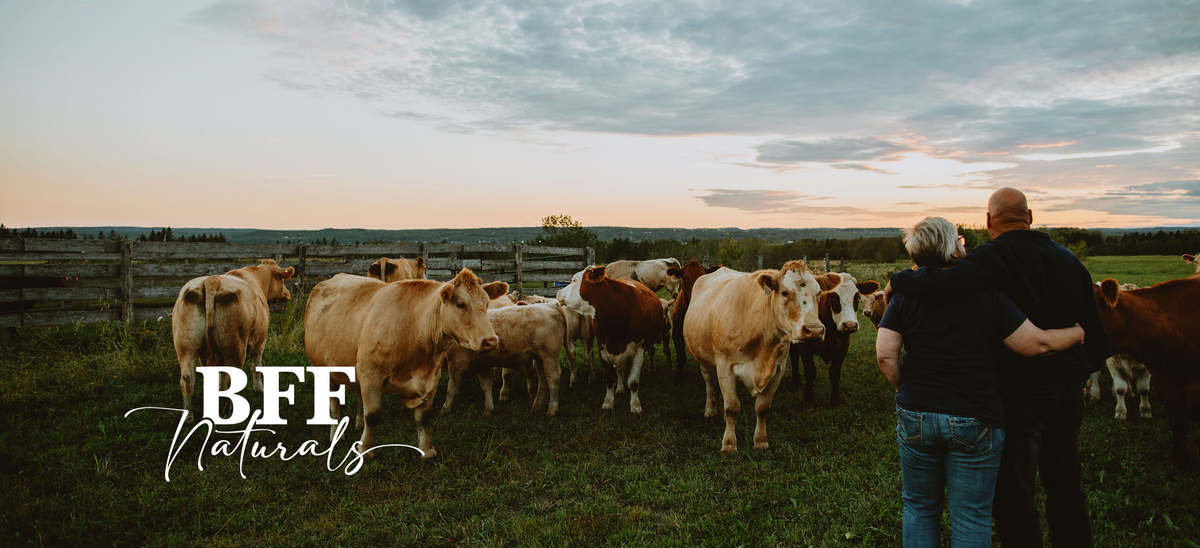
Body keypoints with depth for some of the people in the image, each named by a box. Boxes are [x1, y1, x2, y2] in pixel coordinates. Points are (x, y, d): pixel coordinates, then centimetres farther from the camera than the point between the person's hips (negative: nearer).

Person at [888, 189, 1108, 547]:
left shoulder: (994, 256, -13)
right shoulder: (1069, 260, 9)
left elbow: (949, 282, -33)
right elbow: (1096, 332, 13)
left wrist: (900, 280, -15)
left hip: (1020, 390, -7)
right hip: (1068, 390, 7)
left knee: (1013, 494, 3)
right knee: (1065, 488, 20)